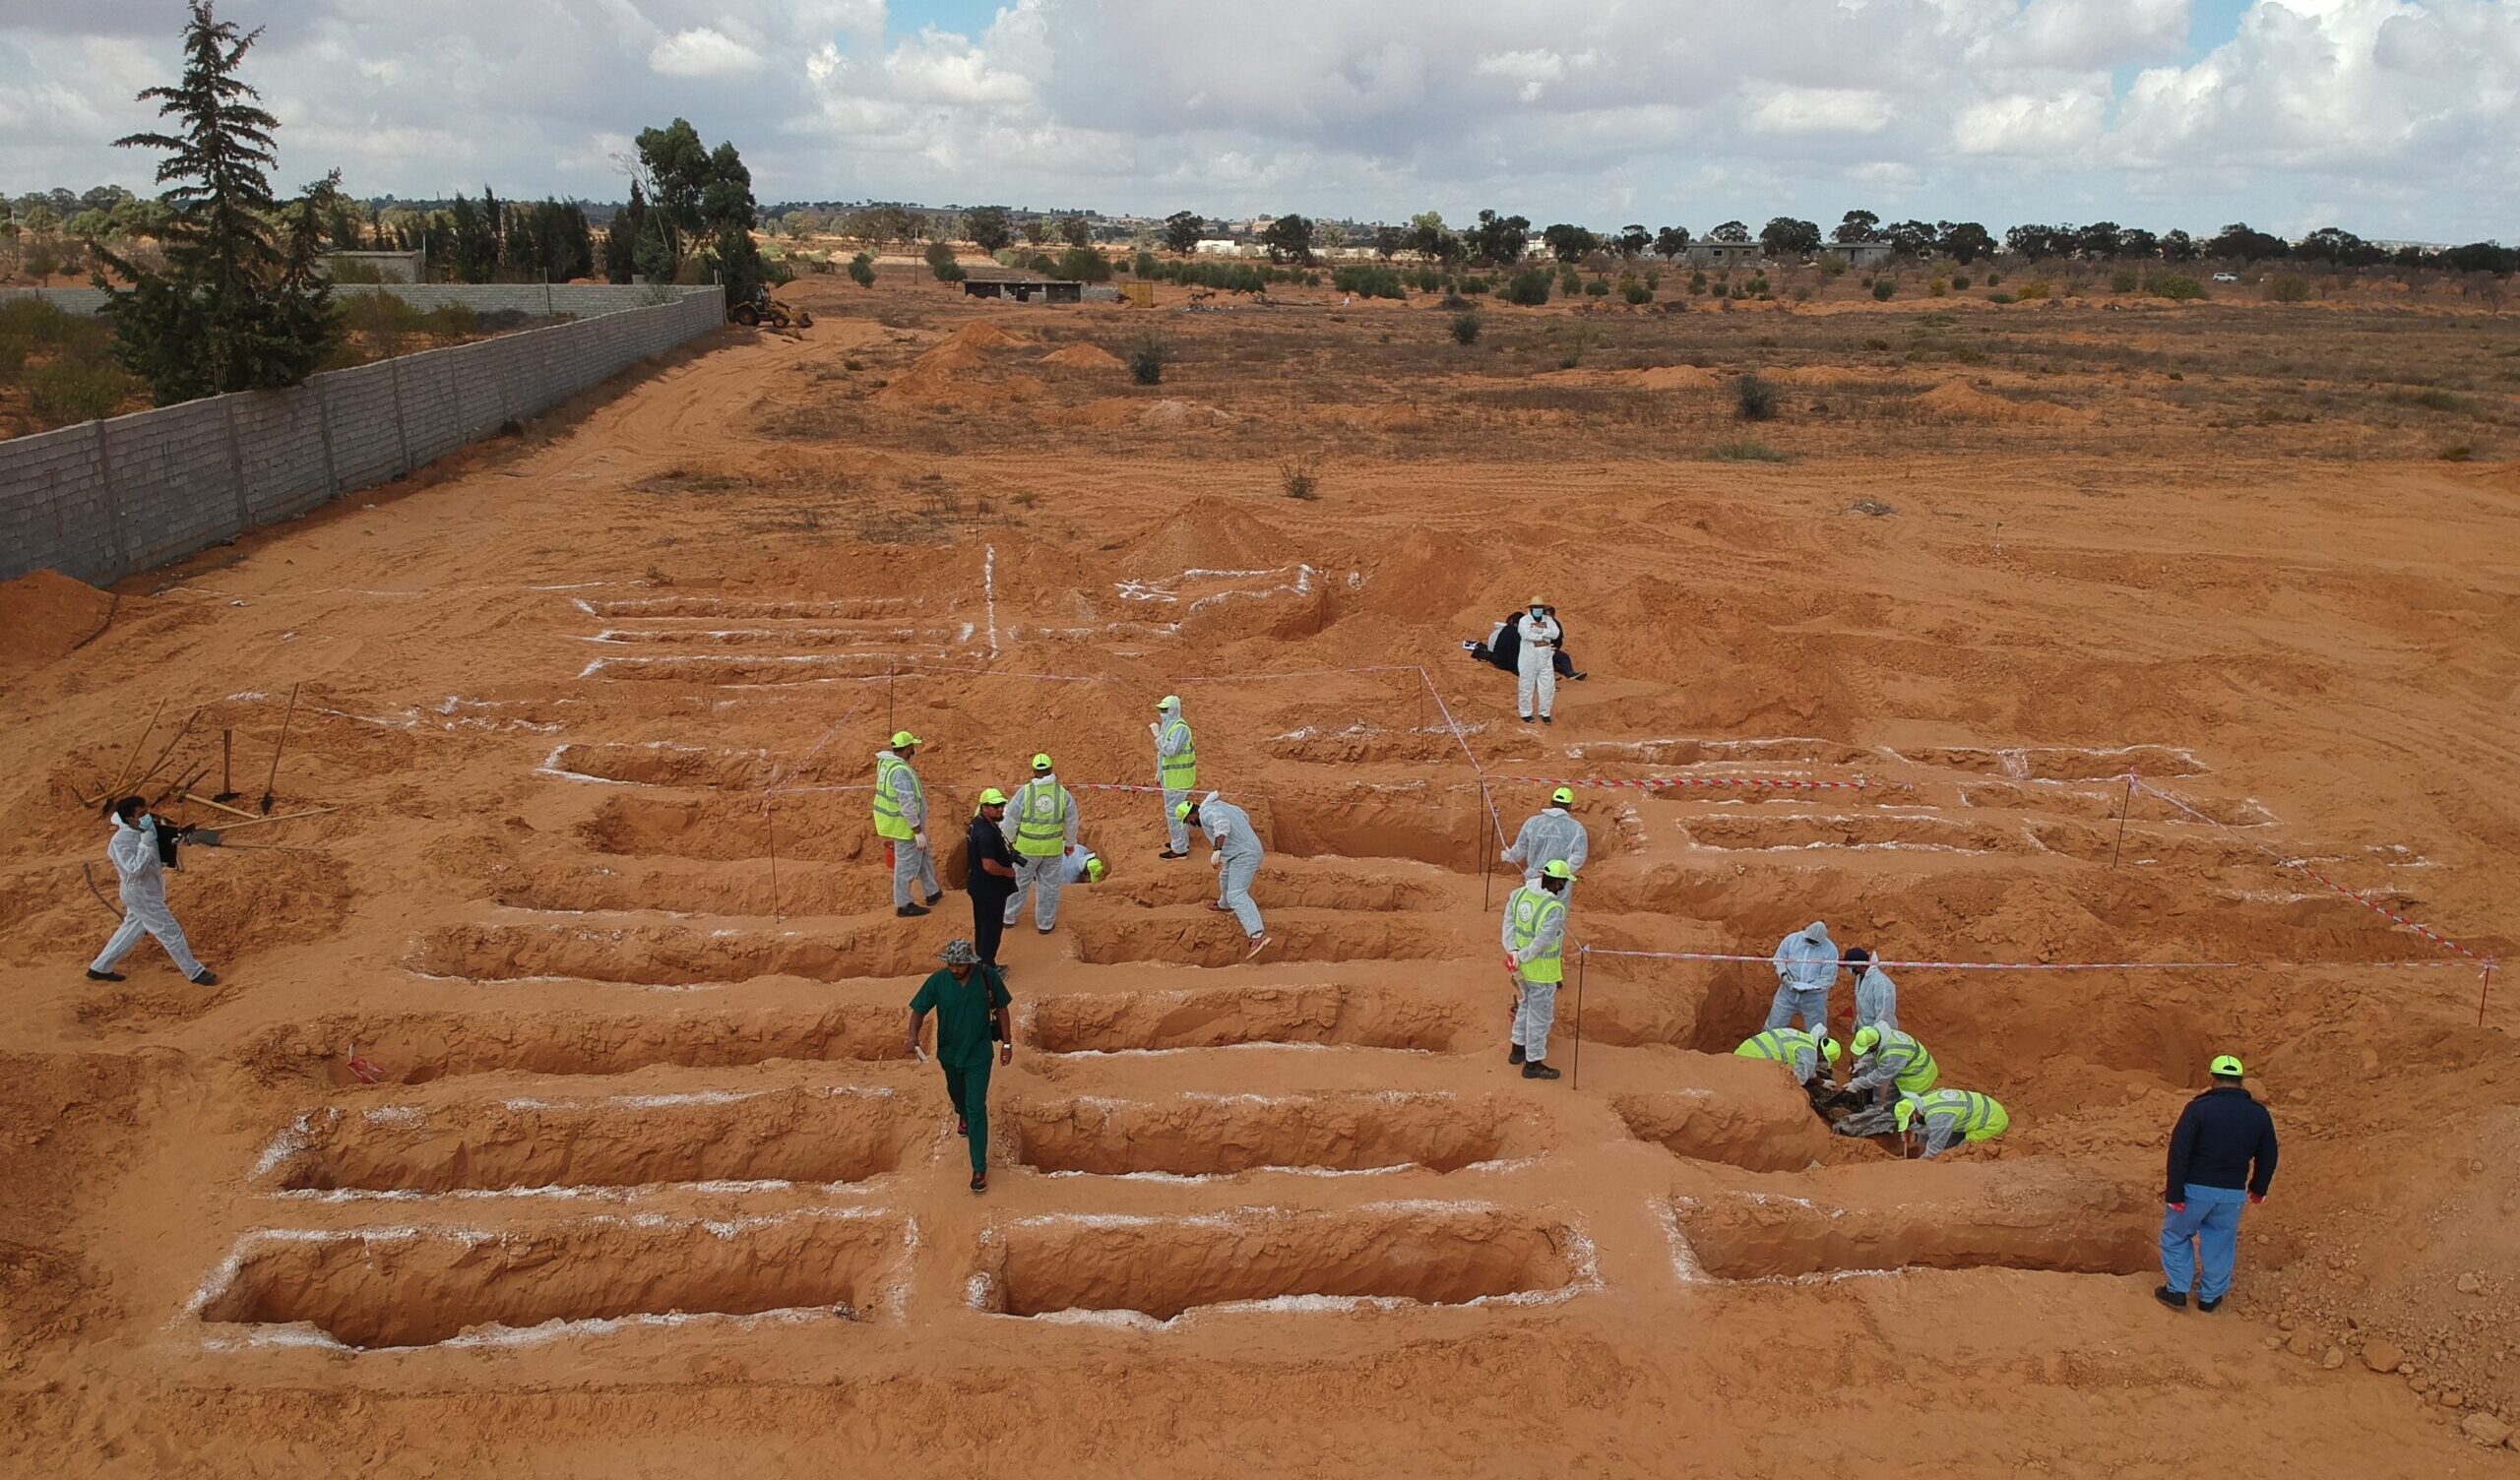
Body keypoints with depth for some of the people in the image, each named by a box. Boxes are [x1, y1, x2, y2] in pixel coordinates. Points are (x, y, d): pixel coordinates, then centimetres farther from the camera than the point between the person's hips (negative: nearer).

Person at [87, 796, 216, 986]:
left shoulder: (143, 831, 0)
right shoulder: (120, 841, -25)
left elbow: (158, 858, 12)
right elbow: (134, 870, -32)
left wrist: (174, 841, -5)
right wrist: (145, 845, -30)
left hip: (149, 891, 9)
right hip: (141, 895, -9)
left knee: (133, 929, 24)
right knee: (171, 932, -1)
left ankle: (99, 968, 36)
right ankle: (195, 972, 10)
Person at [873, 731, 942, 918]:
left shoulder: (886, 762, 0)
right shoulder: (901, 771, -28)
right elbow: (907, 806, -28)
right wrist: (918, 831, -23)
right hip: (905, 826, -10)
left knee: (924, 857, 24)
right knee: (907, 865, 4)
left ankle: (932, 892, 38)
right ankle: (903, 905, 17)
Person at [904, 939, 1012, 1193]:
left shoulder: (988, 978, -19)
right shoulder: (937, 981, -17)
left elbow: (1001, 1008, -5)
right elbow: (919, 1009, -9)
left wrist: (1006, 1043, -3)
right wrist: (913, 1036, -28)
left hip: (978, 1054, -3)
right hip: (949, 1052, 3)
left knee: (977, 1108, -8)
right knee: (956, 1092, 29)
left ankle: (980, 1168, -2)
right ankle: (962, 1115, 66)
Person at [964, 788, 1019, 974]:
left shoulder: (977, 823, 3)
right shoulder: (986, 833, -29)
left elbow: (966, 840, 23)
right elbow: (990, 866, -34)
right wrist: (1008, 872, -17)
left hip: (979, 884, 10)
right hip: (990, 889, -10)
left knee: (982, 926, 20)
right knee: (992, 927, 4)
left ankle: (984, 962, 33)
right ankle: (987, 966, 15)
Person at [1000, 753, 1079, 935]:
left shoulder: (1024, 792, -15)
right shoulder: (1063, 793, -9)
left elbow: (1011, 820, -8)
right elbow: (1071, 822, 1)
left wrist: (1009, 841, 10)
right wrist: (1070, 843, 17)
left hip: (1026, 847, -1)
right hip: (1053, 848, 1)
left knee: (1018, 881, 17)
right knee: (1049, 885, 14)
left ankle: (1009, 917, 30)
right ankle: (1045, 923, 23)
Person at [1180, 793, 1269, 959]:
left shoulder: (1206, 812, -15)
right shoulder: (1222, 806, 14)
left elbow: (1222, 823, -35)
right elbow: (1244, 816, 30)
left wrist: (1216, 850, -40)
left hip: (1243, 856, -10)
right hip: (1247, 851, 10)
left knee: (1237, 896, -20)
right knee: (1226, 878, 34)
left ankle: (1259, 936, -35)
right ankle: (1224, 904, 64)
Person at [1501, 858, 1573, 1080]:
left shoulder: (1519, 894, -4)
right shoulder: (1554, 909, -27)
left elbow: (1508, 923, -3)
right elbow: (1542, 941, -28)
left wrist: (1513, 951, -10)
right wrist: (1521, 958, -16)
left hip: (1522, 968, 7)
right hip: (1542, 971, -7)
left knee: (1525, 1005, 27)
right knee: (1540, 1015, 8)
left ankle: (1518, 1050, 42)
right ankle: (1533, 1064, 20)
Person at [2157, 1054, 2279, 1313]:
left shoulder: (2199, 1107, -14)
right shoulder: (2259, 1114, 0)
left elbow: (2179, 1152, -17)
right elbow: (2268, 1157, 11)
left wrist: (2174, 1193, -11)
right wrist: (2258, 1188, 27)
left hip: (2195, 1188, -4)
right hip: (2233, 1193, 4)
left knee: (2176, 1235, 14)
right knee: (2221, 1242, 19)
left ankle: (2176, 1291, 15)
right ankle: (2210, 1297, 27)